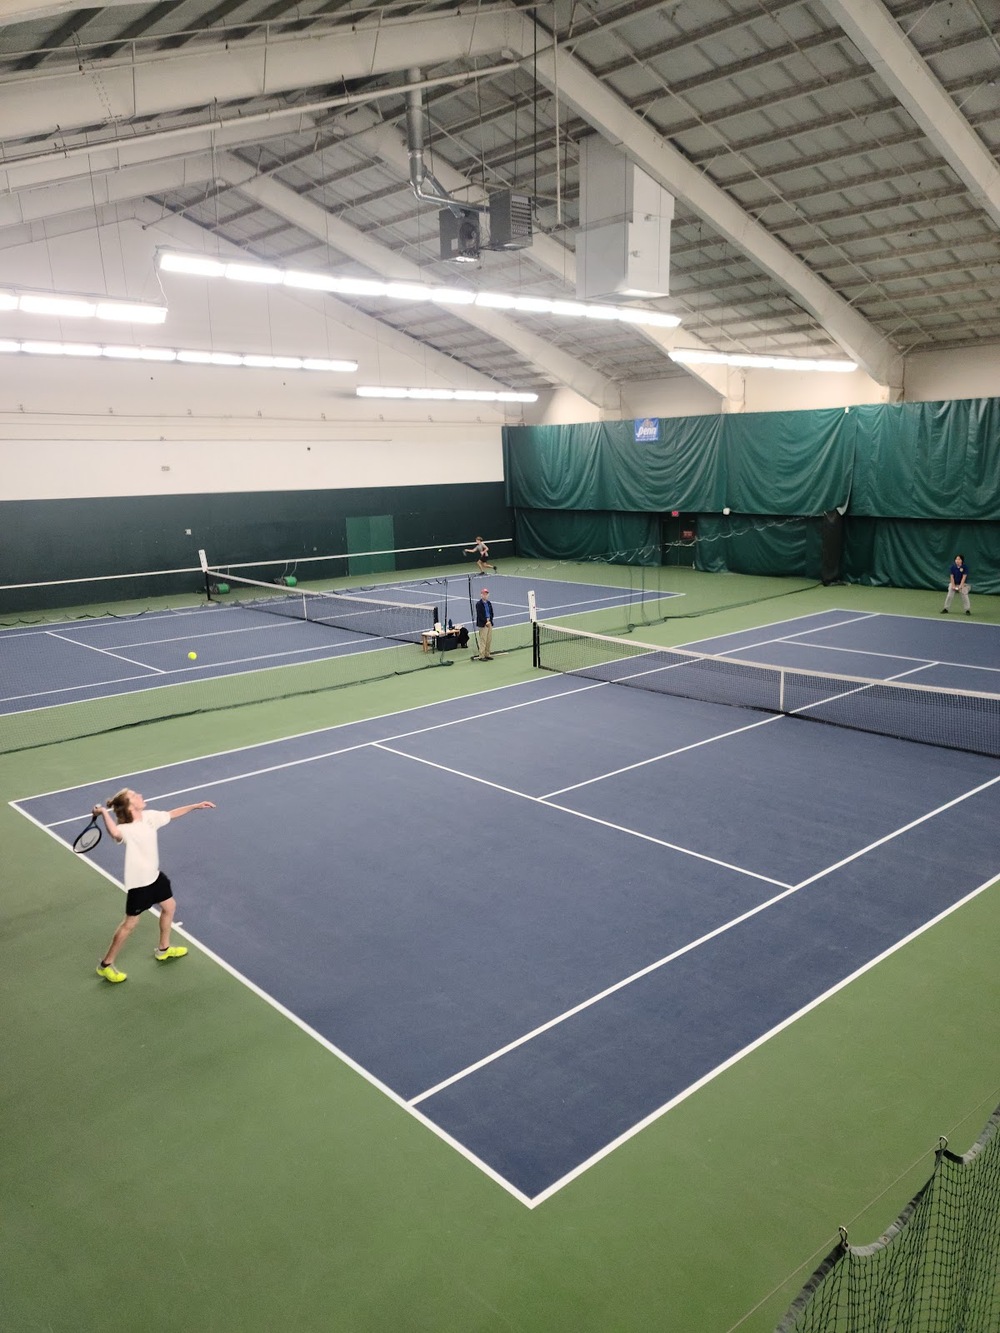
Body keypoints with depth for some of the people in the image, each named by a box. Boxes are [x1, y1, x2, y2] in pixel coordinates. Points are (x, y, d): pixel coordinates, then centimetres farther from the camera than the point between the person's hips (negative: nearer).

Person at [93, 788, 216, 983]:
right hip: (138, 883, -8)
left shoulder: (150, 816, -7)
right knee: (129, 924, 5)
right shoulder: (126, 829, -31)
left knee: (169, 906, 24)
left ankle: (164, 949, 46)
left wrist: (196, 805, 12)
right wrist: (104, 813, -56)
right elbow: (115, 833, -57)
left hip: (154, 875, 8)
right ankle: (106, 965, 25)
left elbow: (171, 814, 11)